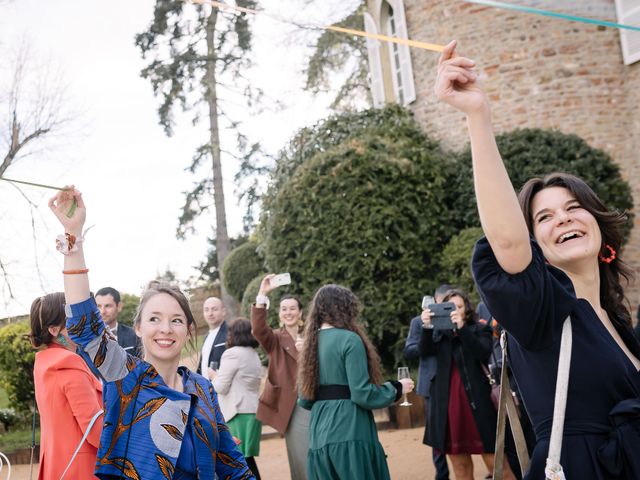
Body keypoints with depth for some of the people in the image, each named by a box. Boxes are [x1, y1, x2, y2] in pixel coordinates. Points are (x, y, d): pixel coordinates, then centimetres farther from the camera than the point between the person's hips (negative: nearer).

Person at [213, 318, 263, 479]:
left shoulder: (233, 353, -12)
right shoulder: (254, 354, 17)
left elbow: (221, 387, -11)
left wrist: (214, 376, 8)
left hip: (238, 413, -9)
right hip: (252, 410, 9)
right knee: (247, 459, 12)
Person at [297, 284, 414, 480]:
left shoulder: (312, 342, 11)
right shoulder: (349, 339, -9)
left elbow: (305, 400, 12)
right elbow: (363, 394, -14)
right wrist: (397, 388, 2)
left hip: (319, 435, 7)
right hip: (350, 433, -7)